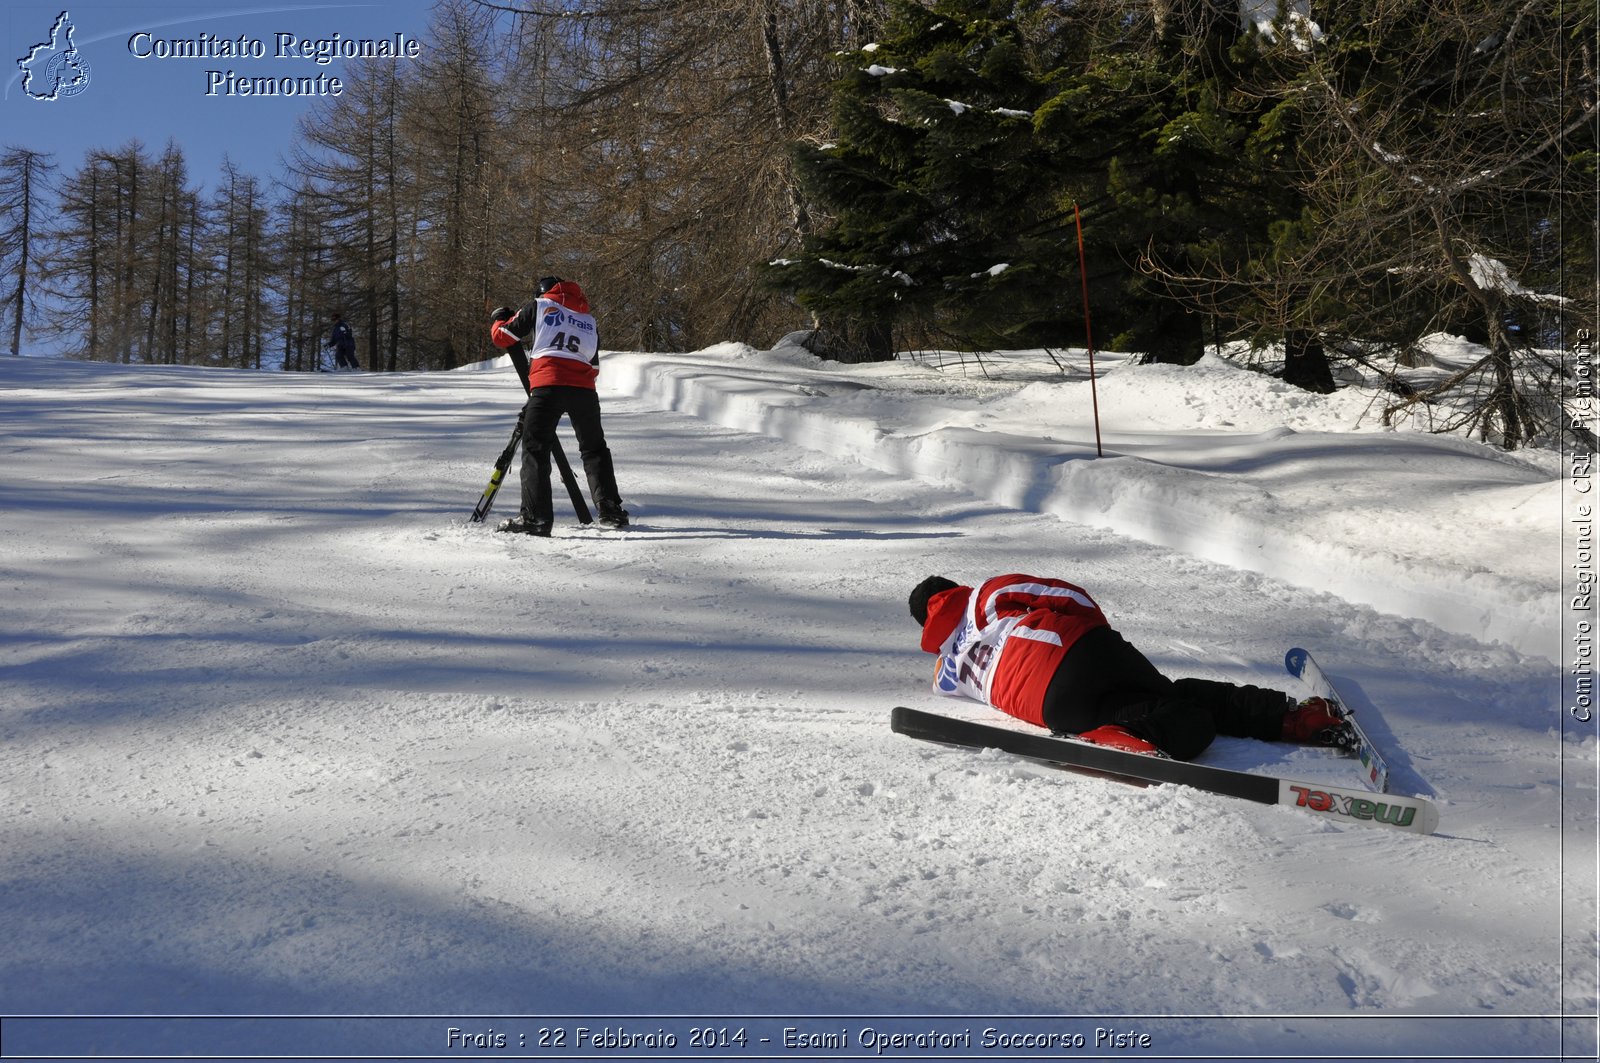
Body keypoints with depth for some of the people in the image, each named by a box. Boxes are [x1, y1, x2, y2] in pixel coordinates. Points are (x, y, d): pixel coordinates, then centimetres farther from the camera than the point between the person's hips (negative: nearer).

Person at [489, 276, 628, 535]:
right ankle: (611, 511, 16)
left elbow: (502, 336, 15)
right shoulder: (589, 320, 26)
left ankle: (535, 517, -11)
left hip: (548, 387, -4)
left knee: (535, 449, 0)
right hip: (584, 390, 4)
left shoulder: (539, 305, 15)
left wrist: (500, 319, 36)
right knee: (594, 449, 19)